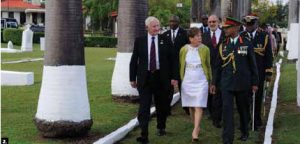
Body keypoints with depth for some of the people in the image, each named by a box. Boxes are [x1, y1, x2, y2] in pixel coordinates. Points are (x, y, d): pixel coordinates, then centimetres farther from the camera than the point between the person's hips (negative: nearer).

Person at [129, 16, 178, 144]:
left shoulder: (165, 41, 2)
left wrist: (174, 77, -2)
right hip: (144, 78, -1)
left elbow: (172, 60, 4)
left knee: (161, 105, 14)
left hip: (161, 77, 1)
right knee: (144, 107, -6)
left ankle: (161, 127, 36)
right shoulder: (139, 41, 2)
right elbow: (134, 60, 4)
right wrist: (132, 78, 2)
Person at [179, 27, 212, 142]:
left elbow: (208, 66, 7)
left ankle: (195, 131, -11)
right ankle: (197, 127, 24)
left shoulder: (205, 49, -2)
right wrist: (180, 80, 10)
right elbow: (181, 66, 10)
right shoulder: (184, 50, 0)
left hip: (201, 82, -2)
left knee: (198, 107, -9)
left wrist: (210, 80, 10)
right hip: (187, 82, 2)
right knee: (191, 107, 8)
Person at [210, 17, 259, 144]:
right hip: (227, 84, 1)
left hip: (243, 84, -1)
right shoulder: (223, 45, 3)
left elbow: (252, 65, 1)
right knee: (227, 111, -6)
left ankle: (244, 132, 37)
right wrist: (214, 82, 6)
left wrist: (254, 82, 1)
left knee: (243, 109, 14)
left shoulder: (247, 44, -3)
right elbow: (218, 65, 8)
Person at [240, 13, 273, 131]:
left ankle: (257, 121, 19)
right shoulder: (241, 37, 3)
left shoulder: (264, 36, 0)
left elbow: (269, 56, 0)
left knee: (257, 98, 7)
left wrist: (268, 73, -3)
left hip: (258, 73, -1)